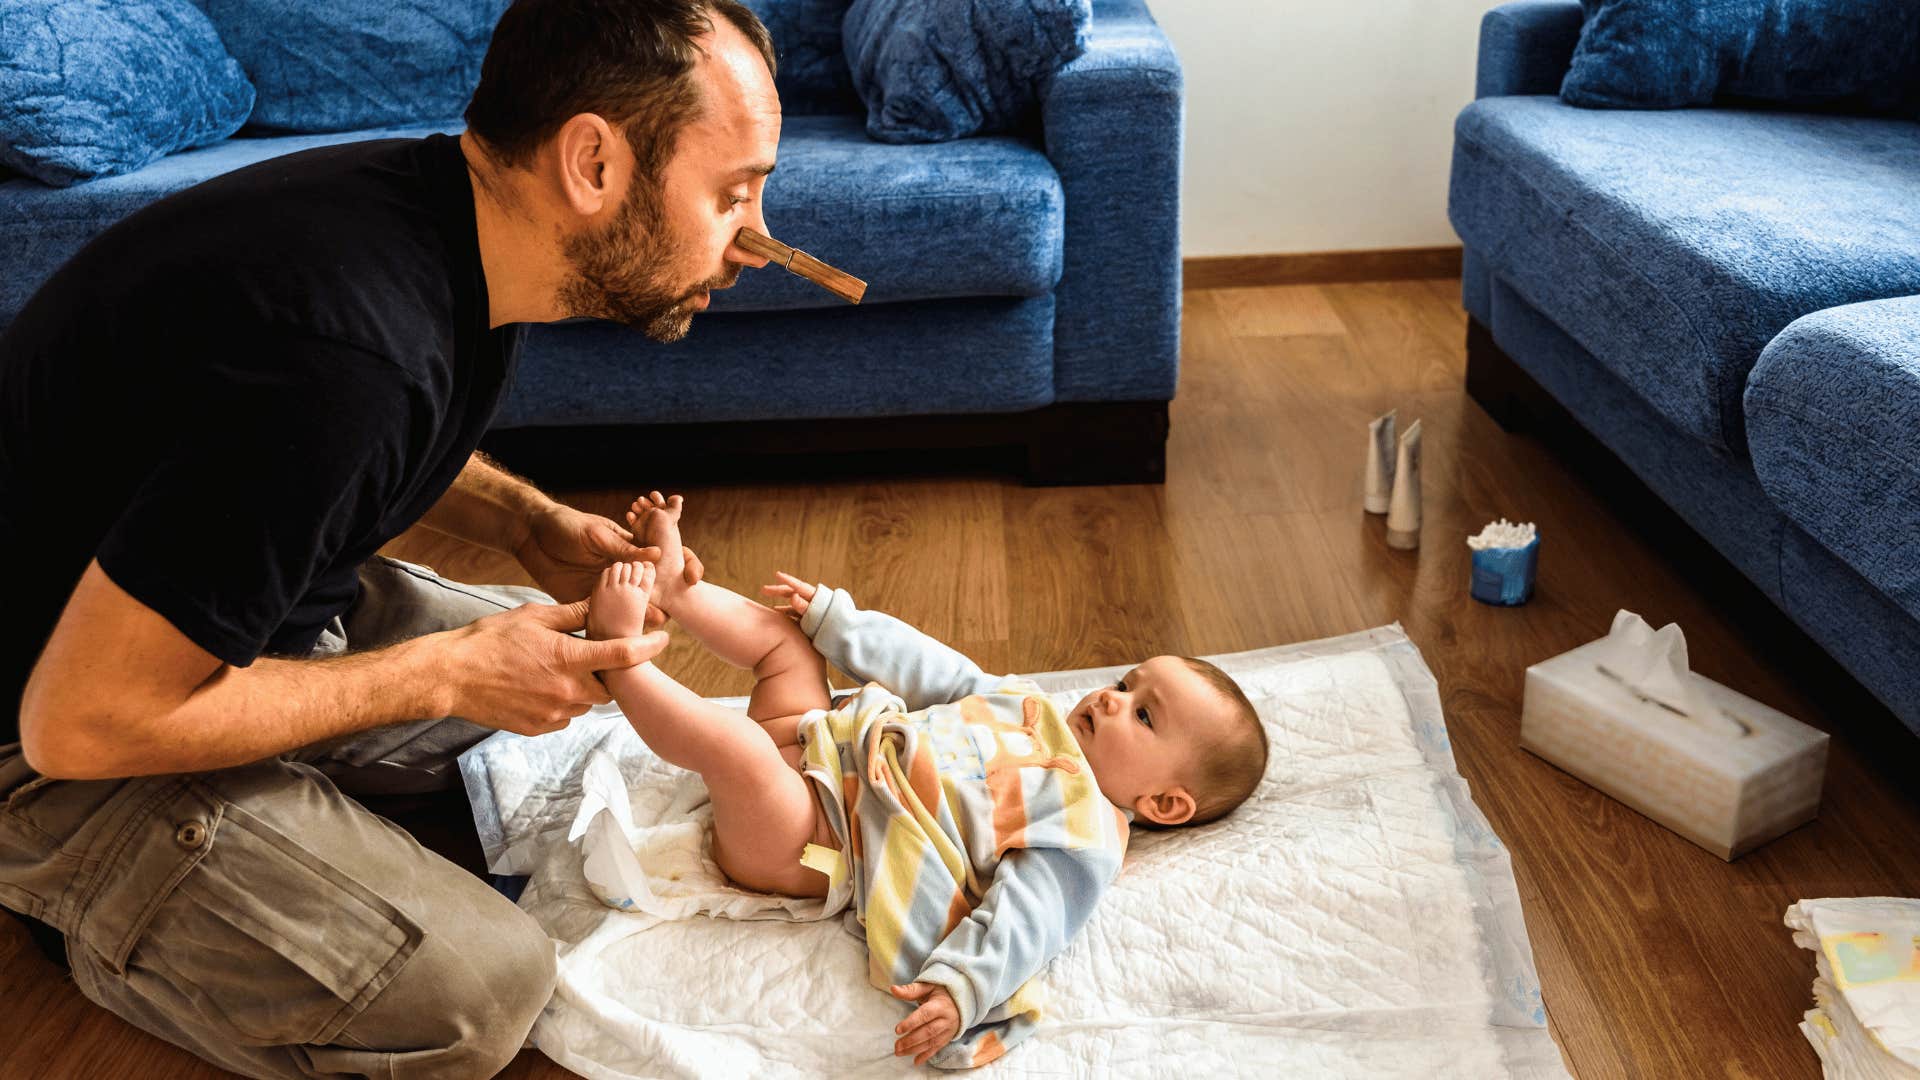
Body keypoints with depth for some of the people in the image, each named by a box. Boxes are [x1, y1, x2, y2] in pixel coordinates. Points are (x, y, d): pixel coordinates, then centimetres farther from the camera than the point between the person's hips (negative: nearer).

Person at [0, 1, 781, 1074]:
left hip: (232, 601, 9)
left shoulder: (462, 206, -7)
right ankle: (103, 904, 3)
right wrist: (449, 675, -22)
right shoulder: (347, 350, -37)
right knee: (476, 992, -20)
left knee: (583, 661, 13)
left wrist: (527, 522, -3)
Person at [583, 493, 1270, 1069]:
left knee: (735, 742, -34)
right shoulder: (1030, 707, 9)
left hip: (806, 841, -8)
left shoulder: (1085, 840, -14)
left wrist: (960, 989, -45)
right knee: (785, 636, 18)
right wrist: (832, 615, 19)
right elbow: (936, 674, 16)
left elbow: (1021, 919, -27)